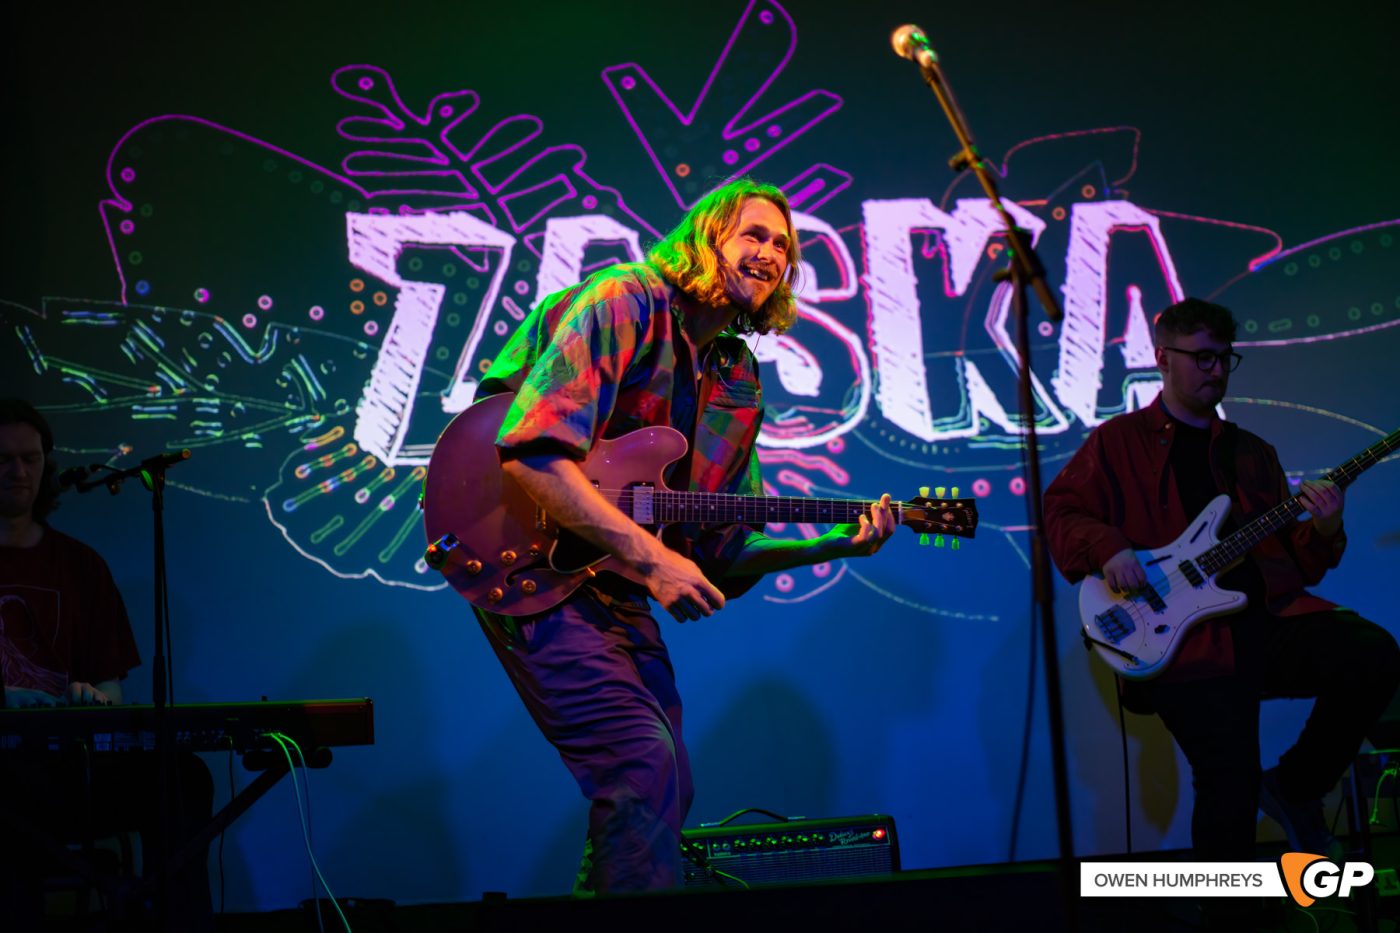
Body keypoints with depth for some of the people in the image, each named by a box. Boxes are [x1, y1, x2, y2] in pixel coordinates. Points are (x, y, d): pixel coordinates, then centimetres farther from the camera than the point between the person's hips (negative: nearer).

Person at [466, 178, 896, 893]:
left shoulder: (738, 380, 12)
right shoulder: (625, 301, -12)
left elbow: (724, 550, 14)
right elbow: (533, 449, -25)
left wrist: (830, 544, -2)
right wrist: (649, 556, -26)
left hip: (616, 586, 9)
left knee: (667, 788, 10)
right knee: (644, 764, -20)